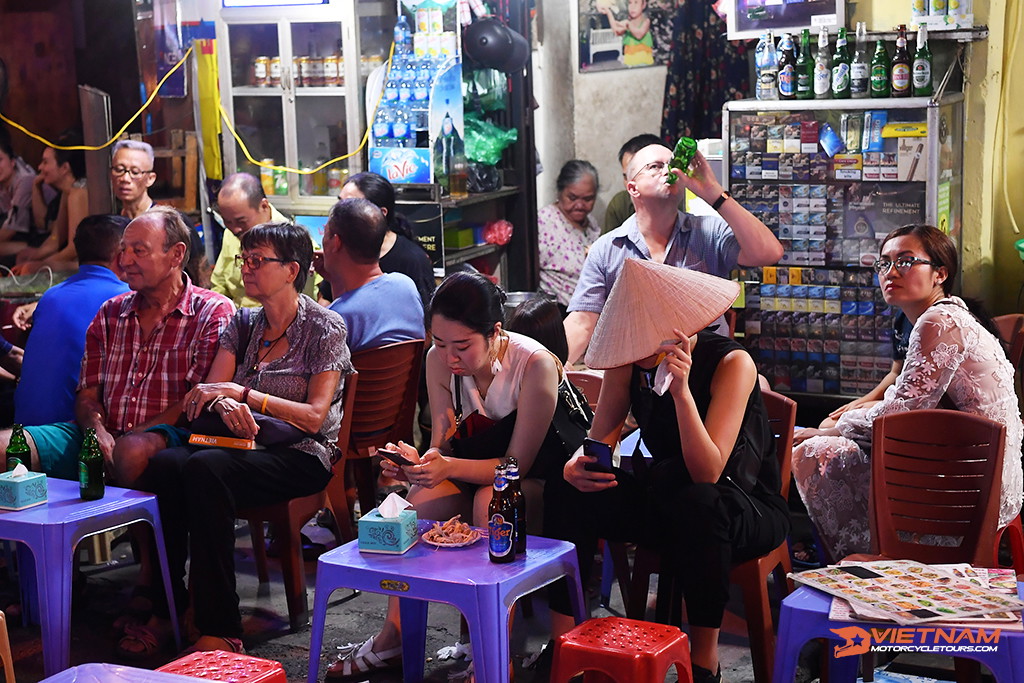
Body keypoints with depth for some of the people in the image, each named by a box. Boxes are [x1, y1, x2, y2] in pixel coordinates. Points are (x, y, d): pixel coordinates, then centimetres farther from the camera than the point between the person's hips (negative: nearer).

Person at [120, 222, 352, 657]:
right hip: (247, 445, 6)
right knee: (165, 463, -26)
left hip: (302, 455, -6)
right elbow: (207, 393, 7)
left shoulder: (324, 328, -2)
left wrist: (242, 393, -16)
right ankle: (164, 612, -21)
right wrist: (226, 406, -18)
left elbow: (314, 416, -10)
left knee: (205, 468, -34)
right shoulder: (243, 326, 15)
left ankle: (220, 631, -33)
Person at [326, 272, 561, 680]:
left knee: (490, 503, -34)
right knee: (422, 498, -23)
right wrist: (416, 462, -31)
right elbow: (442, 444, -7)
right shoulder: (439, 360, -11)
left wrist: (449, 466, -40)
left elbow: (518, 463, -25)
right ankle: (393, 638, -14)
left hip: (540, 474, -5)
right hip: (478, 466, 5)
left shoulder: (534, 364, -28)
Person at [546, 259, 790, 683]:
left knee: (697, 502, -40)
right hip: (665, 500, 5)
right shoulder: (629, 361, -7)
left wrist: (681, 390, -40)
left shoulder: (730, 363, -22)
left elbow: (707, 473, -29)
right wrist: (575, 467, -26)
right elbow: (599, 439, -2)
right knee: (566, 491, -16)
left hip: (747, 509, -5)